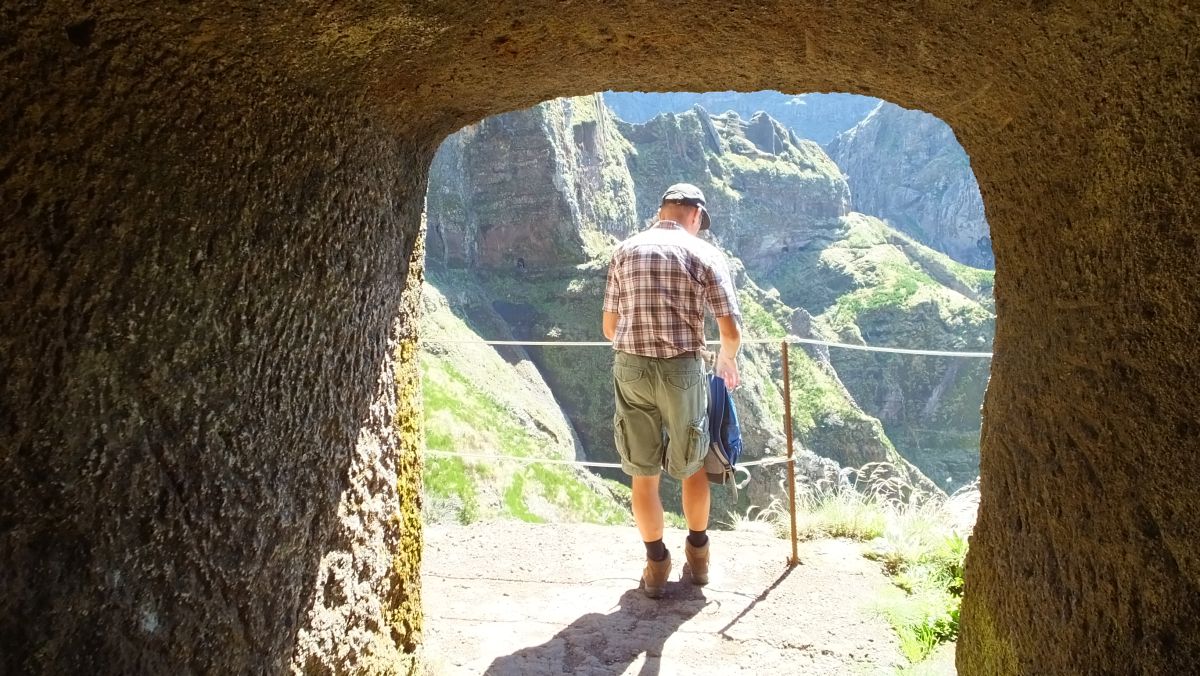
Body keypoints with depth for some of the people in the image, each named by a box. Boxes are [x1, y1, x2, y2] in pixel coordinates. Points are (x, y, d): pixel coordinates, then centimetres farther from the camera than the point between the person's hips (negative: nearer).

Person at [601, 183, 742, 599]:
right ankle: (698, 557, 32)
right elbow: (731, 332, -4)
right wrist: (727, 360, 18)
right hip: (682, 369, -1)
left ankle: (656, 565, 21)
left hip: (630, 368, 2)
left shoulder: (625, 251, 7)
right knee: (692, 466, 18)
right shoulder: (704, 254, 0)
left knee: (643, 473, 12)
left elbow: (610, 327, 9)